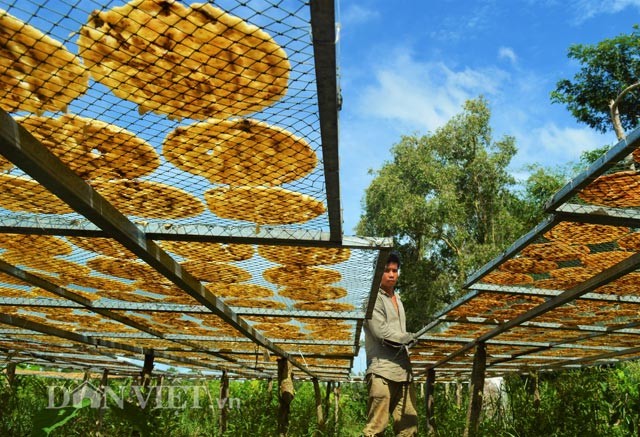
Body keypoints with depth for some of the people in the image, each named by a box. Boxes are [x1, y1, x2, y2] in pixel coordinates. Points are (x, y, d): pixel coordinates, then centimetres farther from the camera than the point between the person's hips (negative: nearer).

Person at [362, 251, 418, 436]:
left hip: (403, 370, 8)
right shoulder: (374, 298, -5)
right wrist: (408, 338, -4)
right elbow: (381, 332, -14)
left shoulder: (398, 300, 21)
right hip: (382, 370, -8)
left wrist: (403, 344, 2)